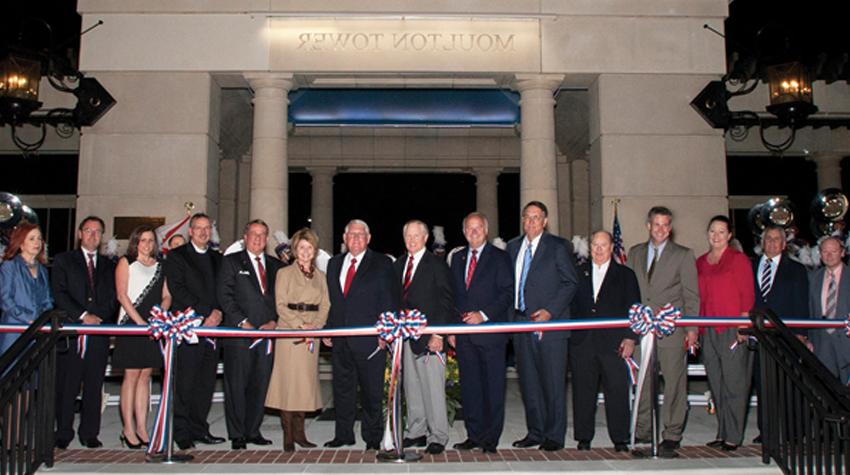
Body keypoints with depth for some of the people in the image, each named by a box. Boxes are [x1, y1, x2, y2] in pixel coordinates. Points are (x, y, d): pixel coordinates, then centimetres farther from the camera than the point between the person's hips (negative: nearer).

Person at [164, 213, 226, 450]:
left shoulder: (217, 259, 19)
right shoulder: (176, 256, 3)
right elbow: (178, 290, -7)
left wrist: (218, 312, -4)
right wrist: (205, 313, -12)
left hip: (212, 326, 5)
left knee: (207, 382, 5)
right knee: (184, 382, -4)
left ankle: (198, 429, 14)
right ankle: (181, 433, 3)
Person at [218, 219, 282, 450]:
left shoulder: (276, 266, 16)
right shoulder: (231, 261, 5)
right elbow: (225, 295, -3)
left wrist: (274, 322, -2)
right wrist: (242, 322, -11)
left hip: (267, 333, 3)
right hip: (239, 333, -3)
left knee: (260, 385, 6)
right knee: (236, 385, -1)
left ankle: (253, 431, 16)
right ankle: (237, 435, 7)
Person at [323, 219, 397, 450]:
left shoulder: (382, 264, 0)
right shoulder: (334, 263, 14)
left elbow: (390, 301, -3)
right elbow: (330, 300, 16)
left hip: (369, 339, -4)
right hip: (340, 340, 4)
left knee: (372, 391, 4)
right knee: (342, 388, 11)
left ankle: (372, 437, 16)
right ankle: (343, 435, 22)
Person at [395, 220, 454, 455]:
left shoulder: (437, 265, -2)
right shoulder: (398, 266, 14)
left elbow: (447, 301, -6)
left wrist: (438, 334, -14)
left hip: (430, 336, -6)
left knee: (434, 388, -3)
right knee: (411, 387, 11)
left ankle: (437, 437, 4)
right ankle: (417, 432, 20)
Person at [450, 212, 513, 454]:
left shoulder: (499, 257, 0)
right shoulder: (457, 258, 16)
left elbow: (507, 292, -6)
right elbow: (453, 294, 17)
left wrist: (483, 315, -15)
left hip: (490, 331, -5)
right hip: (463, 333, 5)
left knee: (493, 386, -1)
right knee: (469, 386, 8)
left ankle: (491, 439, 6)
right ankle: (474, 435, 16)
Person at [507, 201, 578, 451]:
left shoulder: (558, 247, -3)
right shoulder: (513, 247, 13)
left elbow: (571, 282, -5)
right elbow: (510, 284, 15)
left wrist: (550, 311, -14)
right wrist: (512, 314, 4)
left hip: (550, 321, -5)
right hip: (521, 323, 6)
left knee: (553, 381, 0)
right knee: (528, 381, 11)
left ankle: (554, 435, 10)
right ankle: (535, 432, 22)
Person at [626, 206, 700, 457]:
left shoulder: (683, 255, 4)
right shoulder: (634, 253, 13)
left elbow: (691, 295, 2)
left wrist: (692, 328, -5)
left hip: (672, 330, -3)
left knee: (674, 384, -1)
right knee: (641, 383, 6)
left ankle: (672, 435, 8)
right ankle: (642, 431, 18)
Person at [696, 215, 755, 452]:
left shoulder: (739, 259, -1)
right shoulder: (700, 262, 14)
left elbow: (747, 294, -4)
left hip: (732, 329, -5)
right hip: (708, 330, 5)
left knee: (734, 383, -3)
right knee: (716, 383, 8)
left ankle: (733, 436, 3)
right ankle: (722, 433, 16)